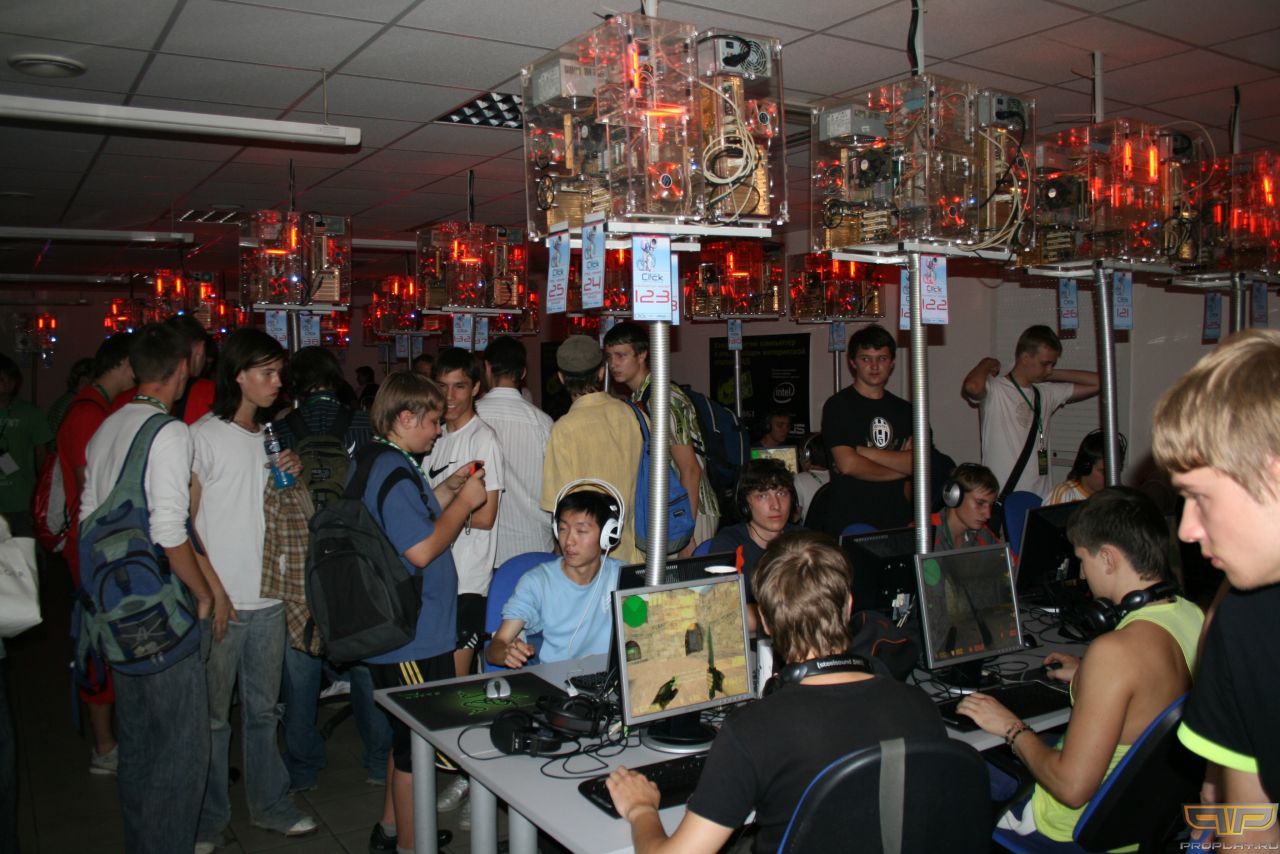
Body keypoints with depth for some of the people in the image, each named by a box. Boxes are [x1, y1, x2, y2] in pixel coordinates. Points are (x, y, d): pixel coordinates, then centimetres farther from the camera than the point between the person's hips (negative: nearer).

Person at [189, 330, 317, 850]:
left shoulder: (270, 436, 12)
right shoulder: (203, 436, -7)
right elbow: (184, 521, -9)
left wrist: (290, 476, 1)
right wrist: (214, 590, -14)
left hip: (268, 597, 6)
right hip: (221, 600, -5)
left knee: (262, 709, 15)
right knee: (213, 715, 5)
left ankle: (270, 803, 26)